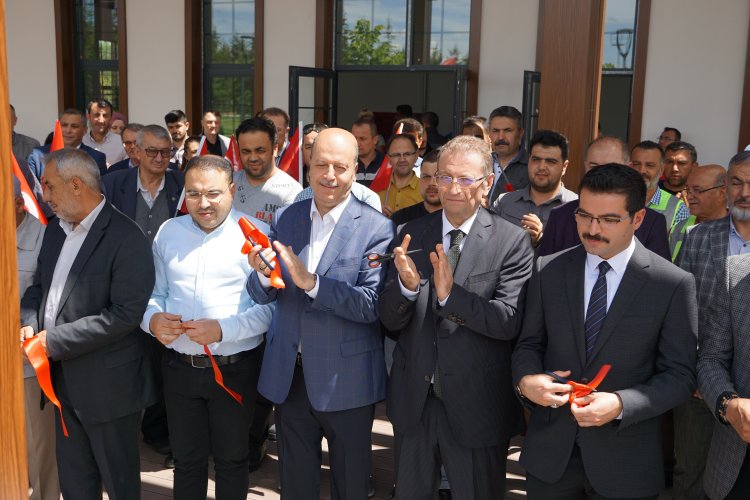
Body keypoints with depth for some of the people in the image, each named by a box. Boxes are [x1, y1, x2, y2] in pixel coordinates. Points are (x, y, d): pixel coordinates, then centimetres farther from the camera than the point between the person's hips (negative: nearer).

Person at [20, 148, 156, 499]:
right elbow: (39, 286, 18)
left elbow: (126, 313, -23)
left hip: (108, 383, -7)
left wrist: (56, 340, -20)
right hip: (63, 378, 8)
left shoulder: (126, 238, -18)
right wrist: (30, 323, -4)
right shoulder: (55, 230, 9)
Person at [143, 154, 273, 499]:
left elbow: (271, 304, -13)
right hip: (179, 366, 4)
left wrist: (223, 329, -24)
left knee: (231, 460, 15)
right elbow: (154, 292, 12)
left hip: (234, 368, -3)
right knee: (186, 460, 17)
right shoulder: (168, 231, 7)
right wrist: (153, 318, -10)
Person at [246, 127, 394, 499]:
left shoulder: (376, 228, -12)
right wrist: (263, 273, -21)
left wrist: (310, 282, -30)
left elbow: (371, 304, -20)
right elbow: (262, 296, 1)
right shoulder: (284, 219, 2)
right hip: (288, 375, 4)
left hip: (346, 380, -3)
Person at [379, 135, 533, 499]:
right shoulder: (412, 234, -1)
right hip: (414, 400, 3)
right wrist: (407, 285, -25)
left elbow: (510, 321, -18)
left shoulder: (512, 241, -10)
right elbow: (390, 320, -3)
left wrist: (451, 295, -32)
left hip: (476, 404, -3)